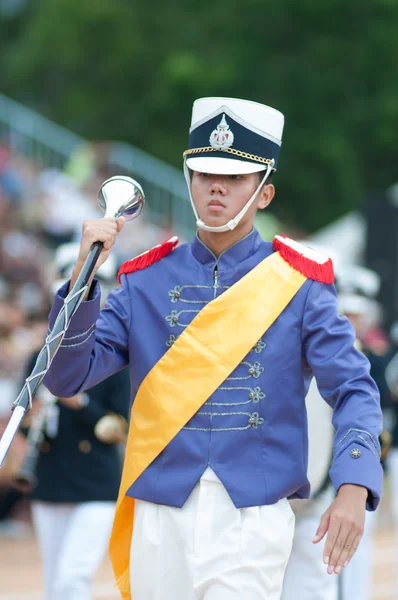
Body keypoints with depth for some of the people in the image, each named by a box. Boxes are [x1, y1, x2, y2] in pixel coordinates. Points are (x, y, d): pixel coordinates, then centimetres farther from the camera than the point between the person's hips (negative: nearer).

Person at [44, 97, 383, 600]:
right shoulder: (145, 280, 9)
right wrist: (83, 276, -9)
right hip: (160, 517, 2)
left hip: (252, 518, -2)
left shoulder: (298, 283, 3)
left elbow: (353, 390, -2)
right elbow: (66, 378, 4)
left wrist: (353, 488, -18)